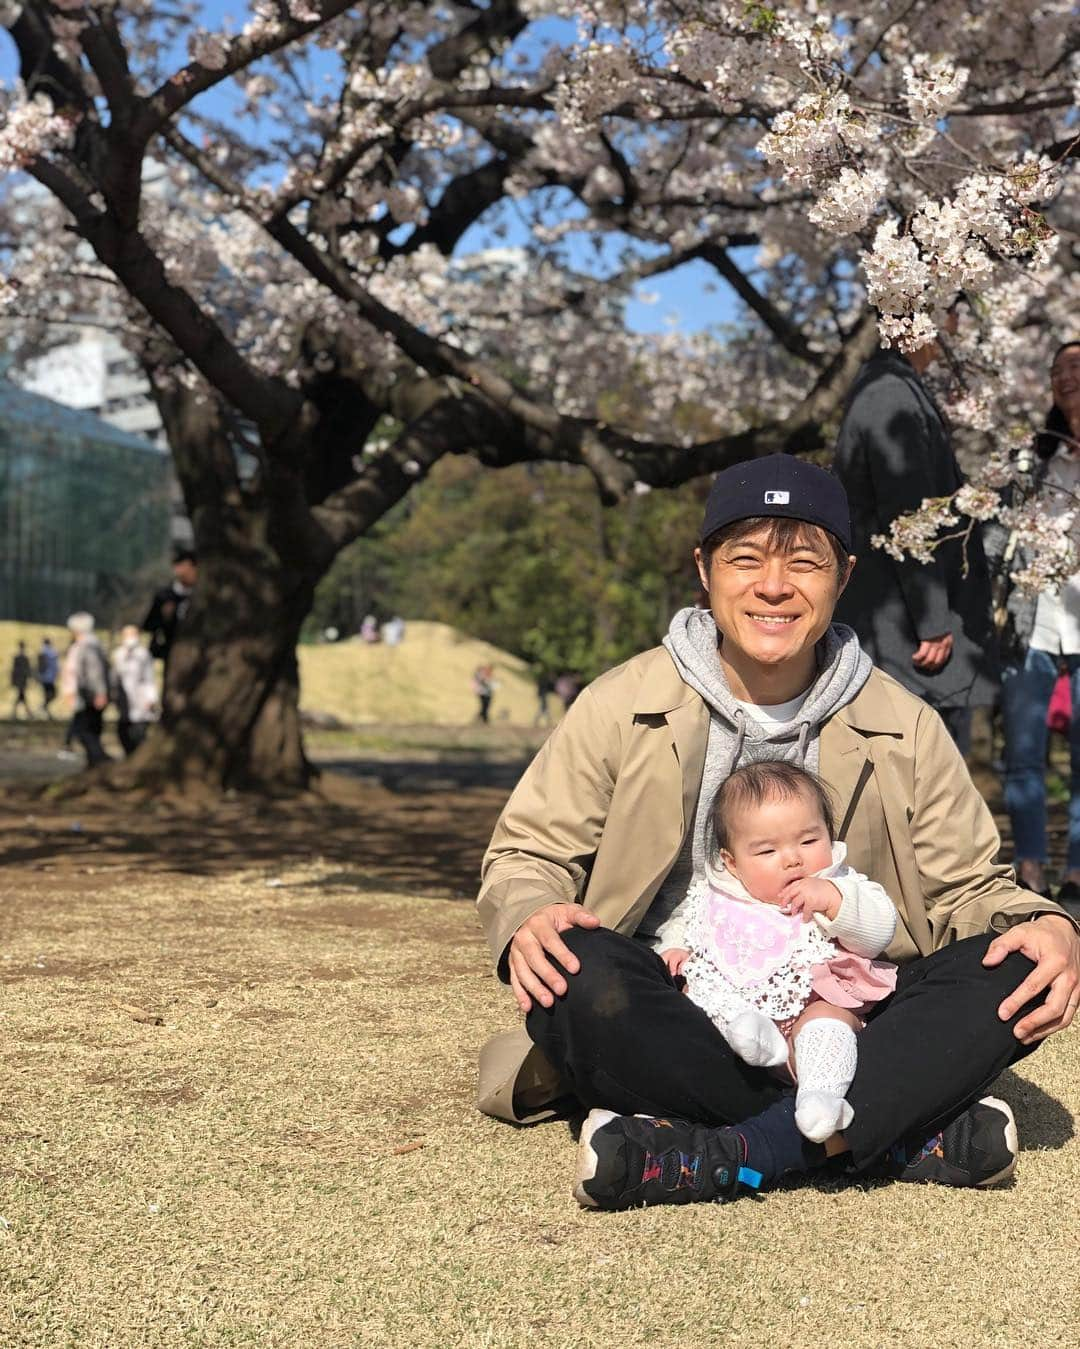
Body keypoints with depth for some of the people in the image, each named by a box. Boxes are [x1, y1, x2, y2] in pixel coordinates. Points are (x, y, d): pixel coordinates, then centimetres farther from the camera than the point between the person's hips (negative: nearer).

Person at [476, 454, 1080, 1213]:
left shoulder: (906, 729, 6)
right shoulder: (624, 707, 1)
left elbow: (964, 887, 9)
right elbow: (529, 853, 4)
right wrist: (527, 920, -21)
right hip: (668, 1029, -1)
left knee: (1012, 970, -22)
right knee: (578, 977, -34)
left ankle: (729, 1153, -34)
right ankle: (912, 1133, -29)